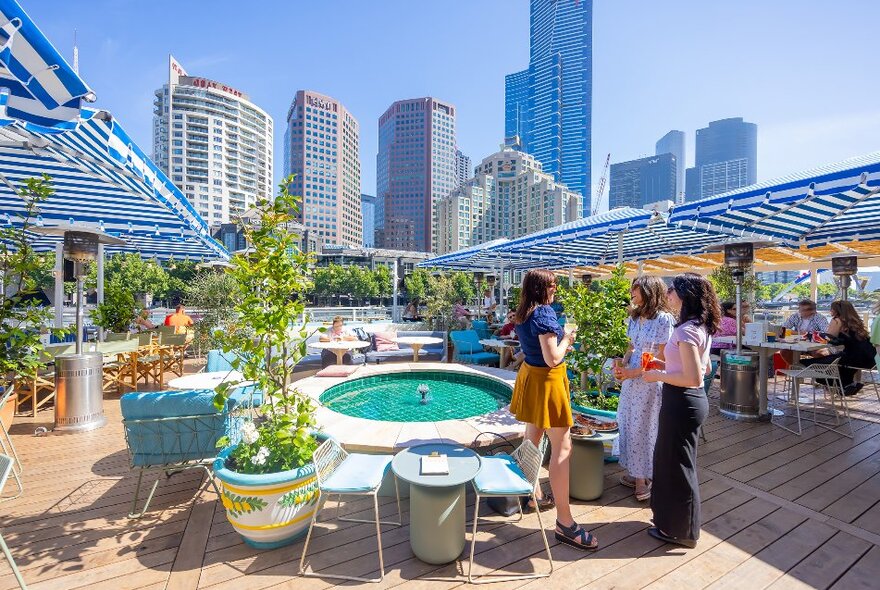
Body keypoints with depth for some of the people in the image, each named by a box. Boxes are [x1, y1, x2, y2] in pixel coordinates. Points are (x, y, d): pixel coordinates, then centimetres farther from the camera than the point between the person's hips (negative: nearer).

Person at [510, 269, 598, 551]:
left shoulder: (523, 314, 6)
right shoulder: (544, 315, -21)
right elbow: (552, 359, -23)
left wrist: (561, 338, 12)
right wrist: (566, 339, -7)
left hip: (529, 376, 10)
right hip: (547, 380, -10)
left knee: (533, 439, 19)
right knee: (562, 447, -3)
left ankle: (534, 495, 36)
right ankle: (564, 522, 4)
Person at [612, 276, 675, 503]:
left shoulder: (664, 319, -14)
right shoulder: (634, 317, 8)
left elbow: (661, 357, -15)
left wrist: (632, 372, -17)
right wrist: (622, 366, -4)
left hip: (650, 381, -7)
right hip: (631, 379, 7)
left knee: (645, 428, 6)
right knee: (629, 425, 14)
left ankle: (644, 477, 24)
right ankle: (635, 473, 31)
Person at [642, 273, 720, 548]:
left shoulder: (685, 330, -23)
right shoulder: (701, 327, 8)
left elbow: (693, 378, -26)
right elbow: (702, 367, 16)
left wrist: (659, 376, -15)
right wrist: (667, 365, 11)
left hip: (682, 402, -10)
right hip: (691, 400, 10)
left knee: (677, 464, 8)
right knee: (672, 459, 24)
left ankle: (681, 531, 28)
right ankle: (675, 519, 42)